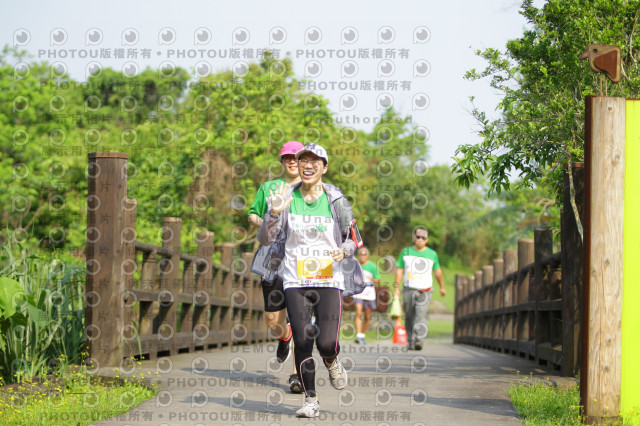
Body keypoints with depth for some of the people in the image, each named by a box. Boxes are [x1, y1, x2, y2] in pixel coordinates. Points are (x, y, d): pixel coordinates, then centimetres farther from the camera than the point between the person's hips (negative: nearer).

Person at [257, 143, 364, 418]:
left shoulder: (335, 200, 1)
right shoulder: (287, 198, 2)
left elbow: (353, 238, 9)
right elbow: (265, 239, 0)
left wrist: (344, 250, -13)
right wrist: (274, 212, -17)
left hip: (329, 280, -1)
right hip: (295, 280, 1)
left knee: (327, 343, -12)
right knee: (302, 341, -5)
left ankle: (332, 362, 26)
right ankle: (310, 400, 9)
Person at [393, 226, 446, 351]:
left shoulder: (432, 254, 7)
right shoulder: (406, 252, 8)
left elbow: (437, 271, 20)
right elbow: (399, 270, 9)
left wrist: (442, 287, 27)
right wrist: (397, 288, 1)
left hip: (424, 290, -2)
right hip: (408, 289, 2)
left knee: (421, 315, -18)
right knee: (409, 317, 4)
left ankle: (418, 340, -30)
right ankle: (410, 342, 13)